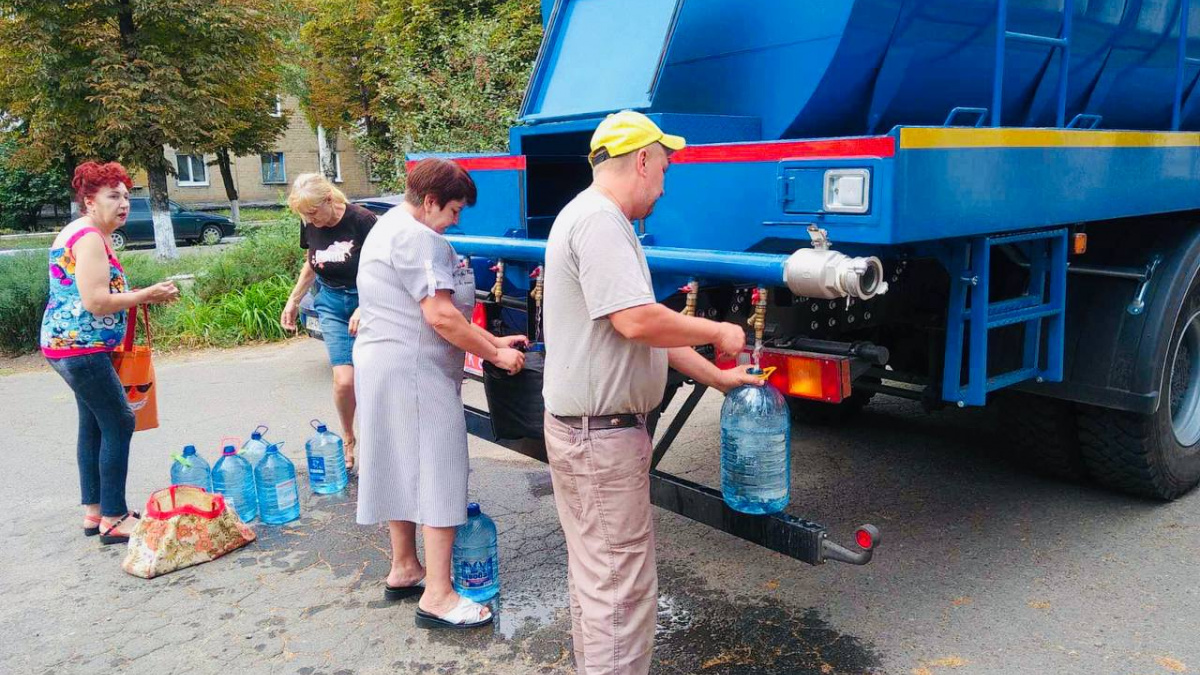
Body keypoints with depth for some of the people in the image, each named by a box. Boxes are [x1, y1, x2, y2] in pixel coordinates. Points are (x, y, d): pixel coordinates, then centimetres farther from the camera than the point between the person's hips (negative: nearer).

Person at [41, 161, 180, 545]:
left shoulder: (79, 234, 17)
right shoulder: (90, 238, -16)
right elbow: (95, 302, -24)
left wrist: (138, 296, 11)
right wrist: (147, 295, -15)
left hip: (66, 343, 11)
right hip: (82, 347, -11)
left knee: (94, 424, 15)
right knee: (119, 423, -7)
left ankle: (95, 511, 24)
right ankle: (114, 520, -2)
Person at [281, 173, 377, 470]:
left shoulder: (361, 220, -17)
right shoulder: (309, 226, 0)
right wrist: (293, 301, 18)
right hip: (332, 303, 3)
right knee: (344, 381, -8)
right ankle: (348, 439, 14)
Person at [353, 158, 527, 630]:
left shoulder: (391, 227, 18)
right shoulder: (416, 237, -17)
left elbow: (437, 310, 17)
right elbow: (441, 316, -22)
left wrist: (492, 341, 12)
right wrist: (495, 355, -12)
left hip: (384, 365, 11)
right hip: (414, 373, -11)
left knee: (403, 469, 18)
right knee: (437, 477, -6)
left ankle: (404, 569, 31)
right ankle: (437, 597, -1)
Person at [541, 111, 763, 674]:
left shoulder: (603, 221, 17)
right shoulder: (599, 221, -17)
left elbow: (648, 328, 19)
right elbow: (638, 322, -27)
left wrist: (717, 377, 19)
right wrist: (717, 333, -10)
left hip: (589, 429, 11)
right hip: (601, 434, -11)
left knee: (596, 576, 21)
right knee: (622, 587, -1)